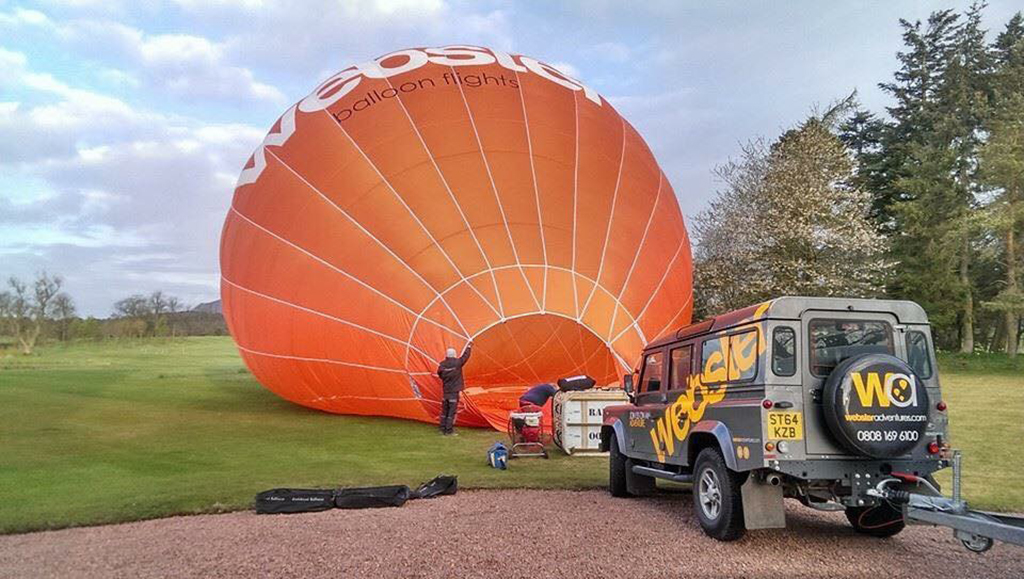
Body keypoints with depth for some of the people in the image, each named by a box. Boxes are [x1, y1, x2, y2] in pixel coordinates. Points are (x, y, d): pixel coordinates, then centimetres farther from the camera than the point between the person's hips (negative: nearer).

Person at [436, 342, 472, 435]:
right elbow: (465, 356, 2)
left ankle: (443, 429, 21)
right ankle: (449, 430, 2)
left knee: (444, 410, 14)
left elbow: (440, 375, 8)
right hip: (454, 391, -4)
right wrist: (469, 346, 17)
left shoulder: (442, 365, -5)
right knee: (452, 411, 1)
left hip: (445, 391, 4)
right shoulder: (457, 363, -12)